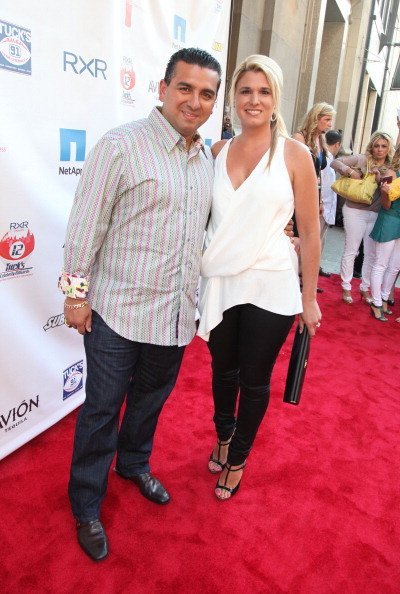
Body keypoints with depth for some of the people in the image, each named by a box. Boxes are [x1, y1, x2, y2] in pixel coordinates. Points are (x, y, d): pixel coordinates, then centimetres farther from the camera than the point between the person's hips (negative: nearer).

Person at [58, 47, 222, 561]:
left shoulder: (208, 160, 9)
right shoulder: (121, 145, -11)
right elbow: (85, 223, -11)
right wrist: (76, 291, -10)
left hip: (177, 315, 6)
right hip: (118, 311, -5)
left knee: (151, 400, 22)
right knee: (102, 410, 9)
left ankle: (134, 464, 49)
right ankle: (86, 507, 31)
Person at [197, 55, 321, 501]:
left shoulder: (294, 154, -5)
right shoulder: (218, 151, 4)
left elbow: (309, 231, -4)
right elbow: (201, 216, 9)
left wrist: (309, 298, -4)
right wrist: (193, 275, 4)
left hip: (269, 287, -3)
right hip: (219, 284, 3)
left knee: (254, 380, 12)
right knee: (223, 372, 19)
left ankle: (237, 460, 37)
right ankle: (224, 437, 48)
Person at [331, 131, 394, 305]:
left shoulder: (390, 169, 7)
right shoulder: (362, 160, -4)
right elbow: (335, 162, -9)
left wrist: (379, 178, -14)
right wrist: (351, 171, -23)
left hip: (376, 215, 4)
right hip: (355, 212, -4)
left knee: (371, 254, 10)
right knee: (350, 251, 3)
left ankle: (365, 288, 25)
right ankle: (346, 288, 15)